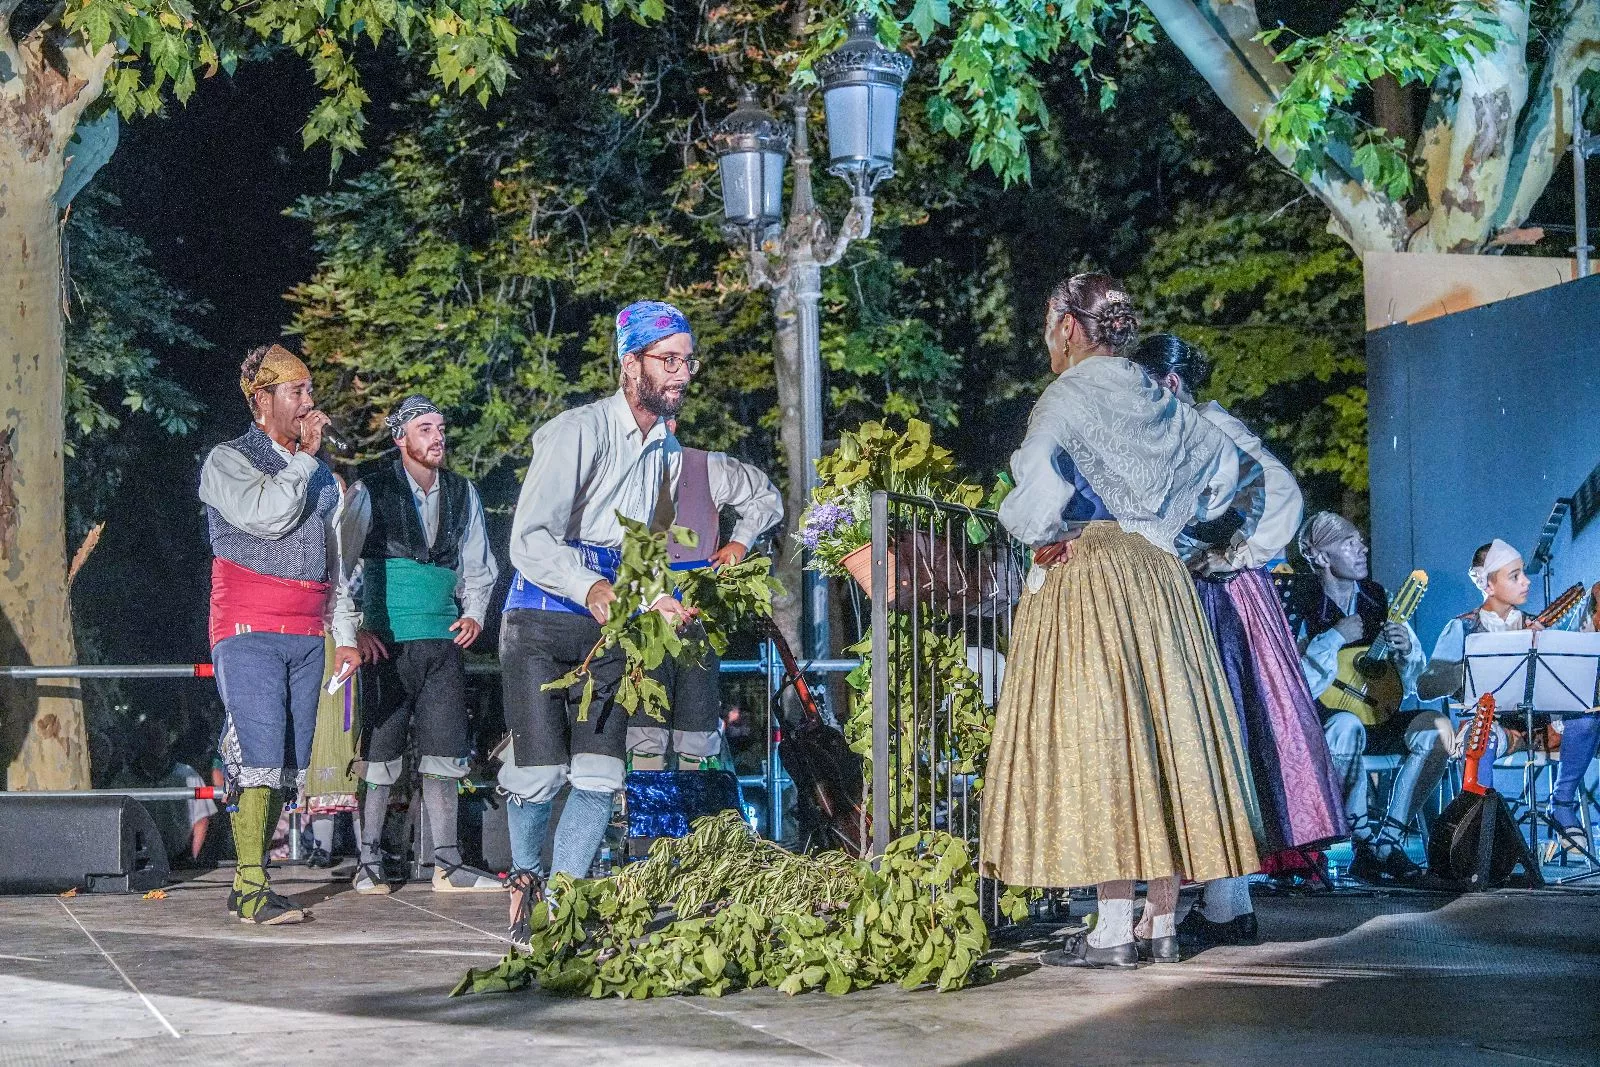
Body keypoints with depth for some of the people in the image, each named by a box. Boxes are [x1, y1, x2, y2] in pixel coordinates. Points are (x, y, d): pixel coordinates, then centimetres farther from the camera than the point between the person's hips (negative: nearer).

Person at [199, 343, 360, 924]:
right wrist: (303, 457, -7)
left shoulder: (320, 473, 21)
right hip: (248, 631, -6)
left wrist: (345, 632, 19)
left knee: (289, 763, 1)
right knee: (260, 755, -16)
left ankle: (249, 881, 7)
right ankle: (251, 889, -16)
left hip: (307, 636, 6)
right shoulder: (228, 461, 2)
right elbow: (267, 516, -16)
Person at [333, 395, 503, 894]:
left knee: (445, 754, 3)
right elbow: (341, 563, -2)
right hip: (387, 641, -4)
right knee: (381, 754, -2)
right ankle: (369, 863, 6)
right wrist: (353, 628, -8)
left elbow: (479, 565, 22)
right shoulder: (369, 491, -2)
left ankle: (448, 865, 7)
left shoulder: (462, 493, 12)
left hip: (444, 640, 4)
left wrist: (474, 612, 7)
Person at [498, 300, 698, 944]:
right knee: (540, 774, -8)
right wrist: (590, 588, -36)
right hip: (541, 624, -6)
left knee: (600, 779, -4)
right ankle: (525, 882, 16)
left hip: (609, 629, 6)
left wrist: (660, 601, 2)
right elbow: (530, 540, -21)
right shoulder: (577, 432, -13)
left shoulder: (668, 450, 11)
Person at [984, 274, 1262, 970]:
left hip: (1085, 577, -7)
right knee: (1162, 731, 7)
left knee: (1096, 739, -7)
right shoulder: (1158, 400, 14)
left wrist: (1038, 532, -6)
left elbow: (1040, 484, -24)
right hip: (1159, 575, 7)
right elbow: (1223, 461, 28)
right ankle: (1162, 921, 10)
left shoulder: (1068, 398, -8)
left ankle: (1113, 930, -10)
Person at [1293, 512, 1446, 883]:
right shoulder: (1302, 606, -9)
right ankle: (1364, 844, -25)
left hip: (1374, 715, 5)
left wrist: (1405, 650, -10)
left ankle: (1388, 840, -17)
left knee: (1437, 728, -20)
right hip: (1319, 723, -5)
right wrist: (1336, 638, -20)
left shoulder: (1379, 599, 7)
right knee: (1348, 725, -38)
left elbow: (1410, 685, 11)